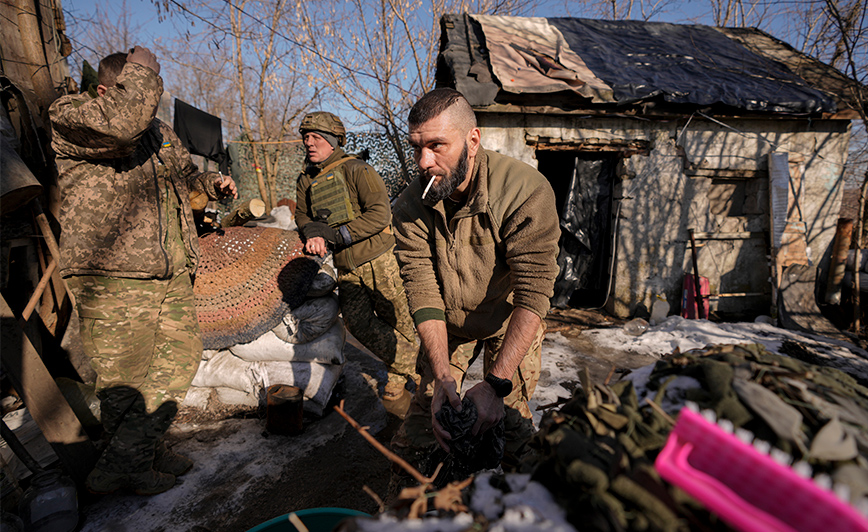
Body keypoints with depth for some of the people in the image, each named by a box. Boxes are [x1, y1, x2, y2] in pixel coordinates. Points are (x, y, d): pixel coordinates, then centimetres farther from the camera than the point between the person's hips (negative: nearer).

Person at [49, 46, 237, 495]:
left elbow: (184, 172, 37)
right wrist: (143, 69, -8)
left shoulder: (160, 132, 19)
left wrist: (211, 183, 15)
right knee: (124, 378, 1)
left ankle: (133, 455, 19)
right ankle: (125, 470, 21)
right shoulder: (67, 117, -3)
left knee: (180, 357, 6)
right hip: (111, 278, -7)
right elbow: (120, 122, -26)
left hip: (171, 276, 7)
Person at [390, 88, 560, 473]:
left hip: (511, 323, -2)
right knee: (427, 405, 3)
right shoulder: (410, 207, -20)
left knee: (508, 419, -2)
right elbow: (423, 293, -22)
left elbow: (533, 293, -34)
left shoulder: (525, 191, -31)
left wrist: (496, 383, -39)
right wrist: (442, 374, -33)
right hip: (448, 324, 2)